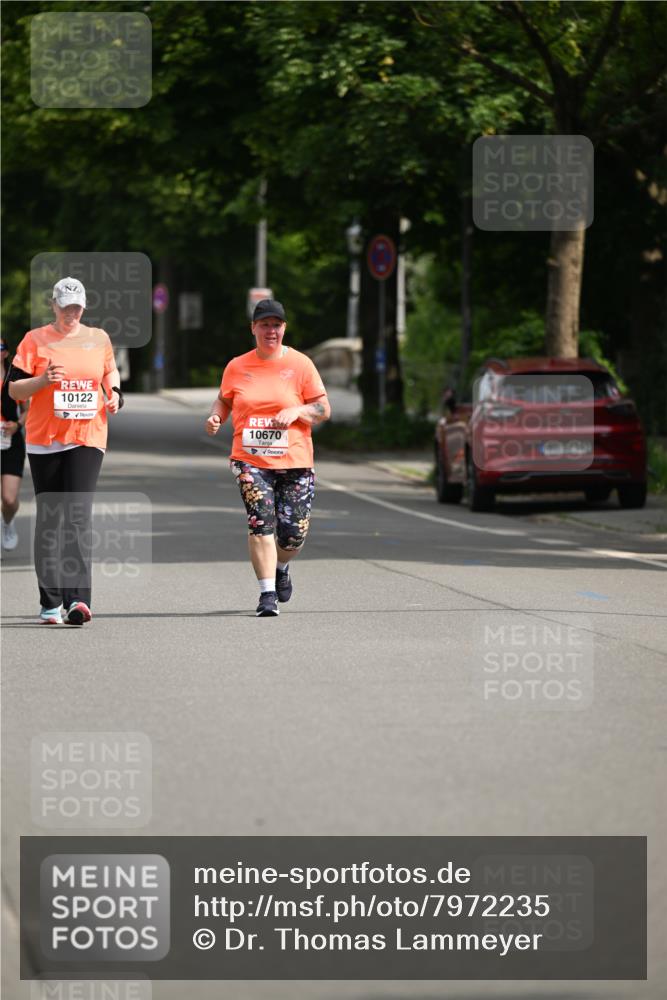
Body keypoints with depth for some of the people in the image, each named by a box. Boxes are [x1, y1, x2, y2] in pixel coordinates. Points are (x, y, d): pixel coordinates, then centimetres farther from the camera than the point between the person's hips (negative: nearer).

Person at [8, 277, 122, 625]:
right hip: (44, 440, 0)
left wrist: (114, 393, 7)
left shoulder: (98, 339, 9)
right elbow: (13, 389, 1)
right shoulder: (35, 340, 2)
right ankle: (51, 603, 11)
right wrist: (42, 380, -17)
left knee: (78, 517, -13)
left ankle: (77, 600, -22)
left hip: (87, 439, 0)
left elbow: (110, 370, 27)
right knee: (49, 521, 4)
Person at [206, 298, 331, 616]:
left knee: (294, 533, 0)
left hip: (294, 460, 0)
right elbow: (224, 400, 21)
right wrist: (215, 417, -1)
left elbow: (324, 410, 4)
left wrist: (296, 411, -15)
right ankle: (267, 593, -14)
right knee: (261, 522, -18)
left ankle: (281, 567, 35)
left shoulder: (300, 364, 3)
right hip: (250, 459, 0)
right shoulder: (237, 367, 8)